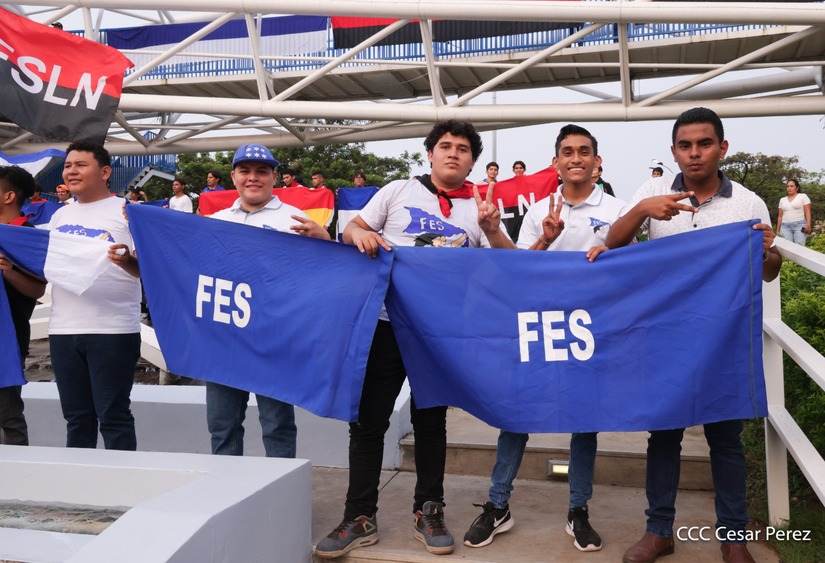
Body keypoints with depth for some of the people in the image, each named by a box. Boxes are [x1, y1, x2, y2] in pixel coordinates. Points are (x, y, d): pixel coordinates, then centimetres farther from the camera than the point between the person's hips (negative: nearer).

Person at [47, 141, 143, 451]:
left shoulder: (126, 211, -2)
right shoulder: (60, 215, 16)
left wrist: (126, 260, -30)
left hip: (113, 330, -6)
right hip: (63, 329, 6)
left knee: (113, 416, 0)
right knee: (76, 416, 13)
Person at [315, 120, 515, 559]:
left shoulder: (482, 209, 6)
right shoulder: (398, 191, 6)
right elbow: (353, 229, 8)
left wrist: (491, 231, -18)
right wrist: (357, 232, -16)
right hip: (387, 320, 0)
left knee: (431, 421, 10)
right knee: (368, 419, 1)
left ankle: (428, 511, 23)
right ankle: (360, 518, 12)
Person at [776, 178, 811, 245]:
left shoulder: (803, 196, 7)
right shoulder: (782, 200, 18)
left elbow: (807, 212, 0)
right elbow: (780, 216, 18)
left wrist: (808, 225, -13)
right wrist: (778, 230, 12)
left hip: (800, 225, -3)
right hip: (785, 226, 3)